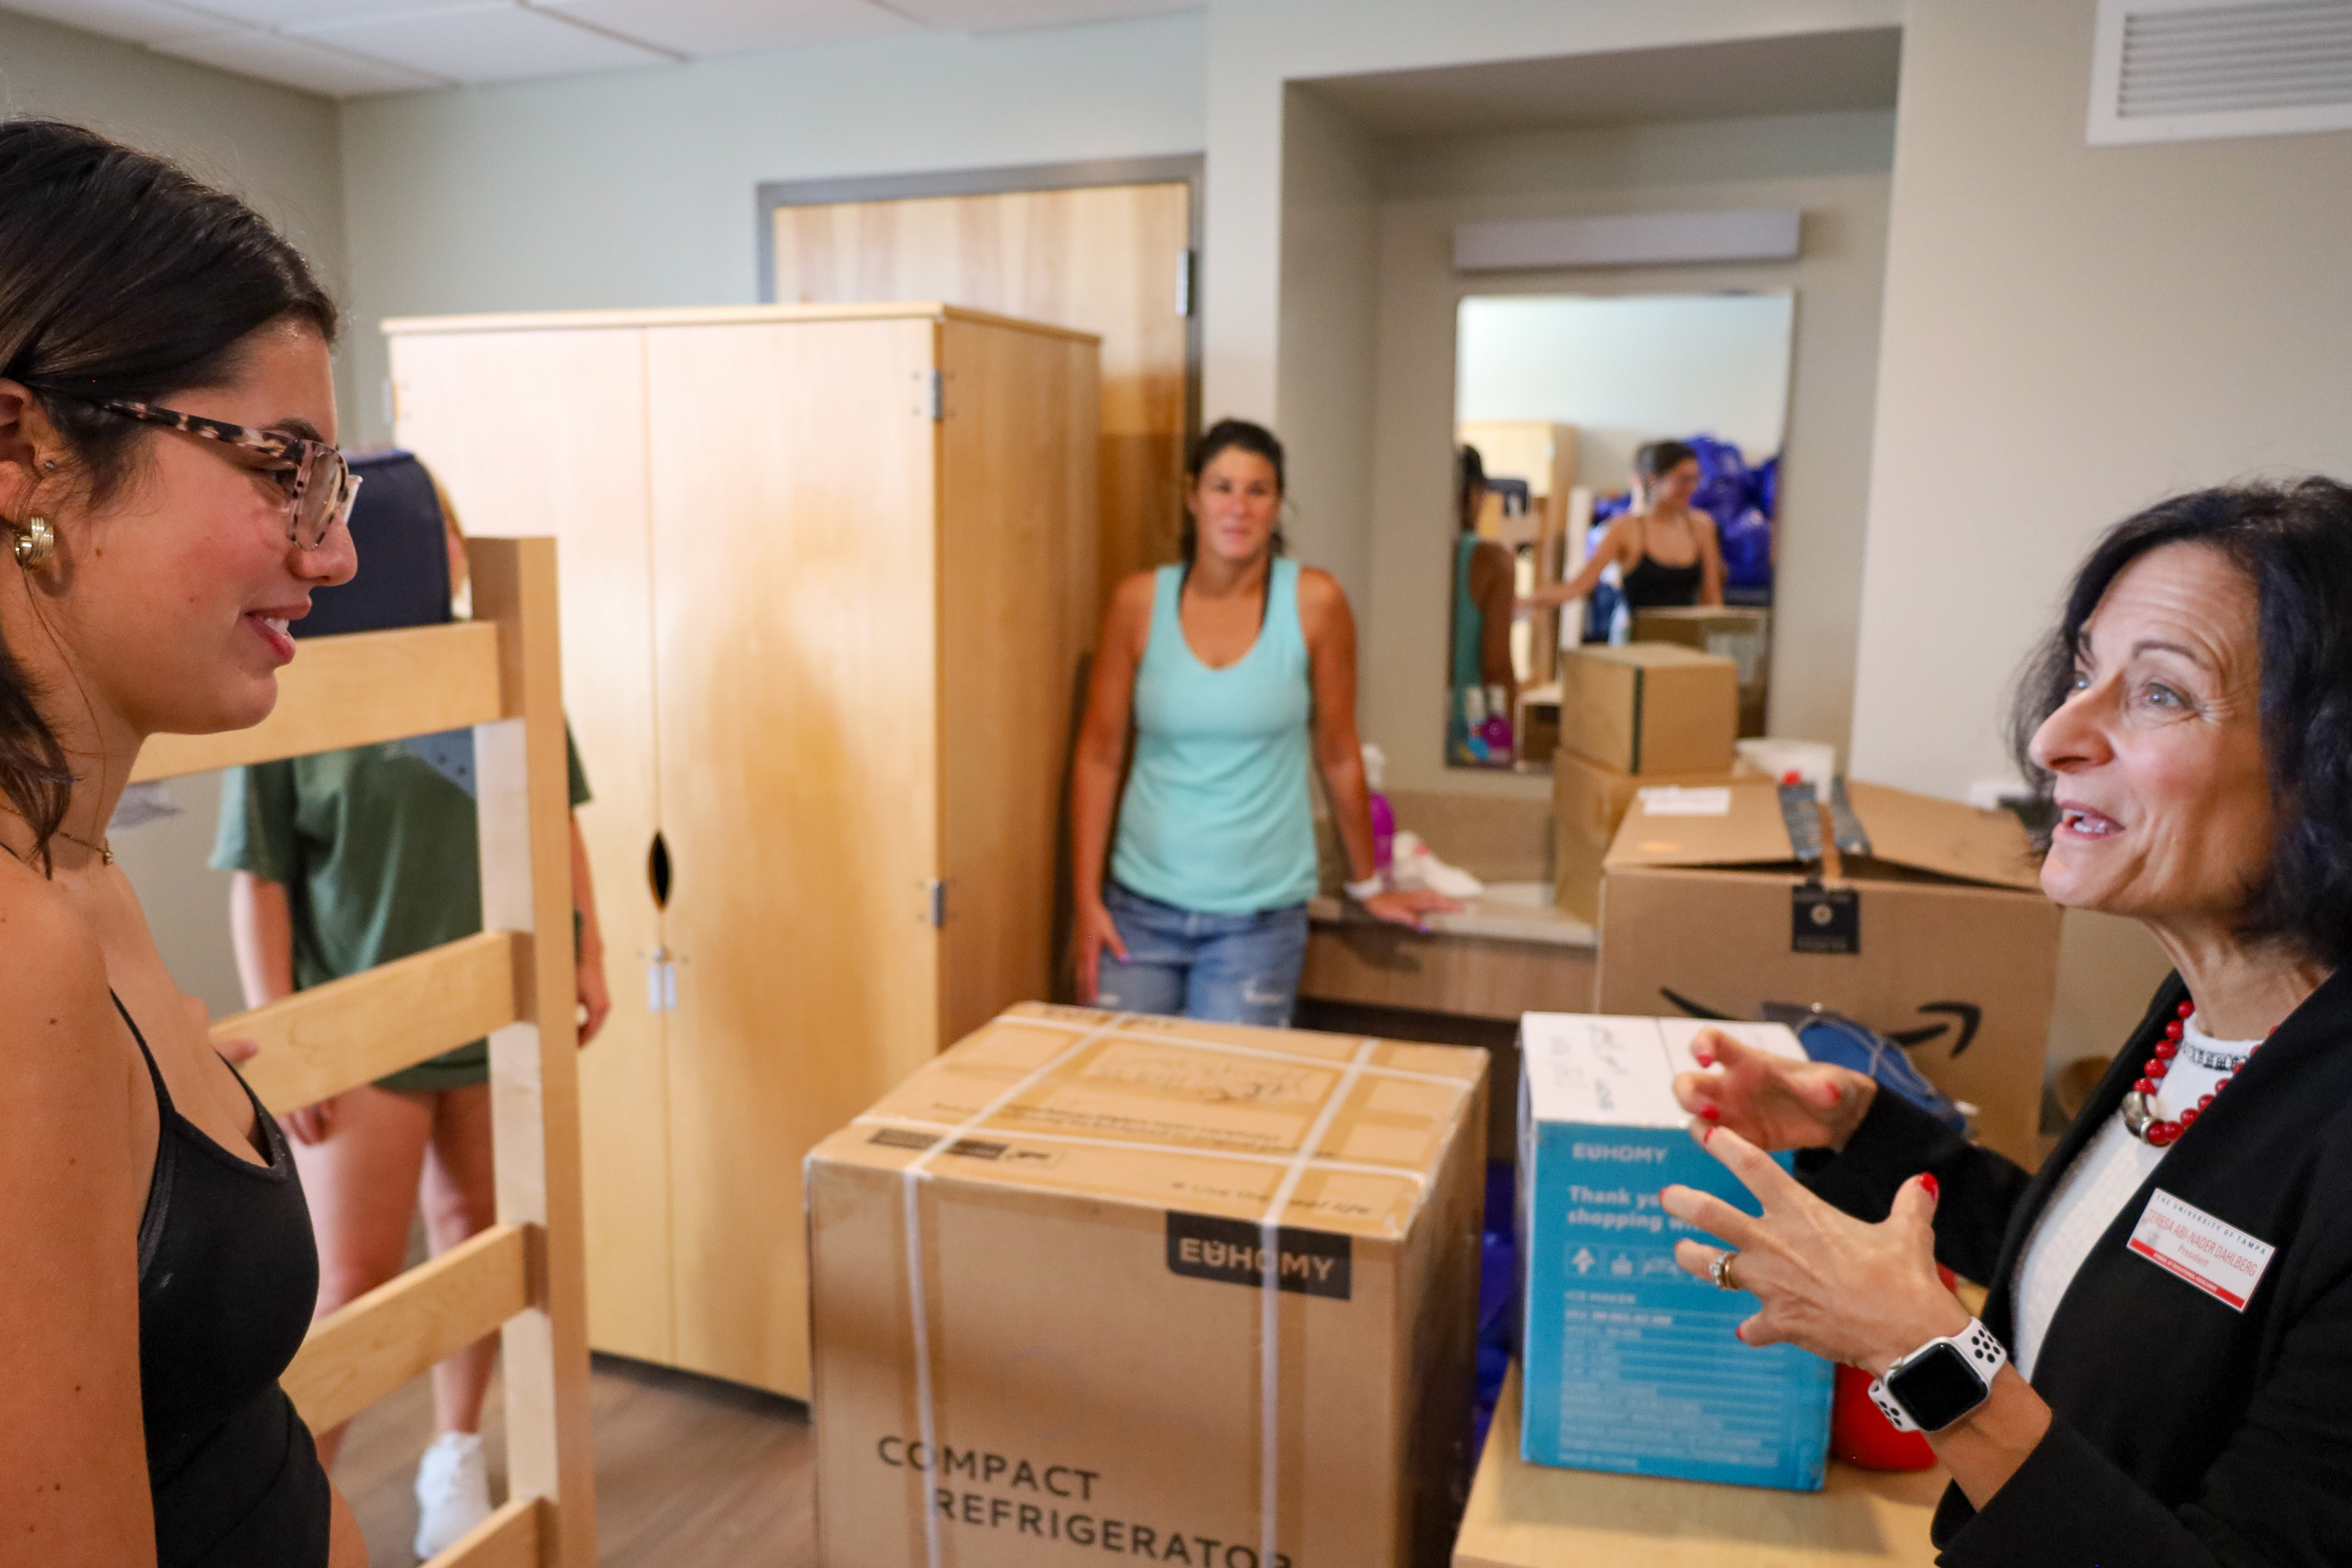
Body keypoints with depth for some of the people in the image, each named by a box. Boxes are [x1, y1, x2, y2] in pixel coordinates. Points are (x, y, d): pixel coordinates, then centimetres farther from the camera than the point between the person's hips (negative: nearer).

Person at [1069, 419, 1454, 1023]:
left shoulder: (1314, 602, -6)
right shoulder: (1140, 601, -2)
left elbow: (1338, 755, 3)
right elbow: (1098, 754, 2)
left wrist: (1368, 886, 11)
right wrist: (1088, 900, -1)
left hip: (1259, 919, -1)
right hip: (1141, 906, 1)